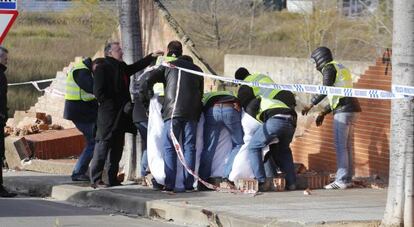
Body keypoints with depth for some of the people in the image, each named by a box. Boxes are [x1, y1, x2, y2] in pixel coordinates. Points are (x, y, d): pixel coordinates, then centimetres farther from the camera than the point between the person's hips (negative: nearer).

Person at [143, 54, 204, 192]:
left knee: (169, 148, -2)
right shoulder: (197, 70, 22)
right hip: (191, 113, 2)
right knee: (189, 147, 6)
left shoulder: (169, 66, 14)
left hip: (172, 110, -2)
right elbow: (201, 93, 21)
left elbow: (149, 81, 6)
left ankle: (169, 185, -9)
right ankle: (189, 184, 2)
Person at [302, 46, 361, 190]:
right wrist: (323, 113, 25)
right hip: (350, 110, 9)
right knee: (346, 146, 11)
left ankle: (341, 180, -13)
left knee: (340, 146, -10)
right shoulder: (340, 68, 26)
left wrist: (310, 105, -9)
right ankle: (347, 178, 11)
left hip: (343, 111, -9)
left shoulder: (329, 68, -3)